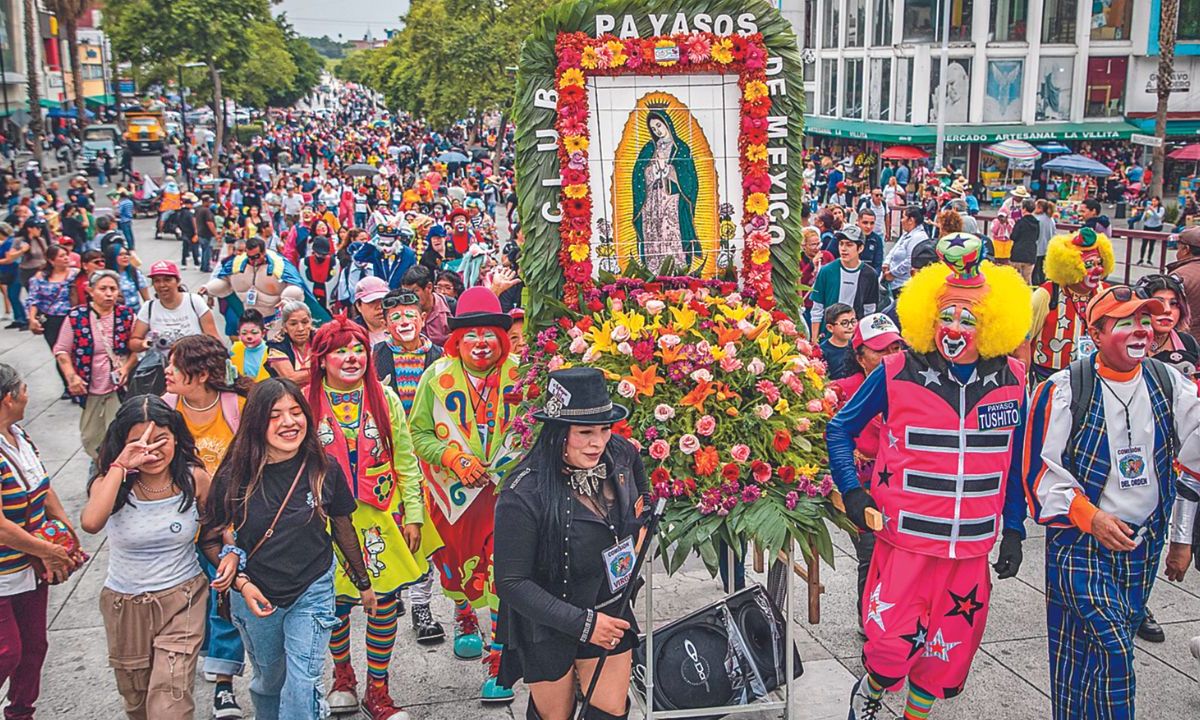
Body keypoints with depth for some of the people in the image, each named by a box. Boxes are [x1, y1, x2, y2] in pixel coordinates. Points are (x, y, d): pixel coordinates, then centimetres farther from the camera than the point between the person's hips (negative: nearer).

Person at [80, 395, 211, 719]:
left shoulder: (194, 479, -12)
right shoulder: (111, 481, -13)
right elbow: (91, 523, -36)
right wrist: (120, 466, -33)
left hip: (181, 600, -2)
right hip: (125, 606, 2)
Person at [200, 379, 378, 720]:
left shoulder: (325, 470, -12)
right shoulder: (234, 475, -15)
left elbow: (343, 528, 2)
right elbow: (210, 538, -2)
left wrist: (363, 583, 12)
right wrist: (240, 582, -15)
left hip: (312, 592, -1)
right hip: (254, 596, 1)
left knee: (302, 686, -9)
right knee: (268, 681, 21)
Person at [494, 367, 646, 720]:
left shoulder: (620, 455, -12)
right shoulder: (525, 493, -29)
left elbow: (641, 495, 15)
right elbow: (511, 583, -23)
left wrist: (638, 532, 0)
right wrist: (582, 623, -24)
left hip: (609, 610, 4)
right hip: (548, 624, -4)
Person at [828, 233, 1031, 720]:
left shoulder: (1010, 380, 0)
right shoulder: (897, 374, -9)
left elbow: (1016, 461, 10)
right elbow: (840, 429, 2)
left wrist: (1013, 530, 9)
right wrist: (851, 490, -11)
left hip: (973, 544, 3)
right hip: (905, 538, -3)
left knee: (950, 650, 14)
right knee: (891, 645, -7)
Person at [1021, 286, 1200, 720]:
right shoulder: (1061, 392, -11)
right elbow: (1040, 469, -9)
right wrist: (1091, 517, -18)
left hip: (1143, 544, 5)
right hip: (1079, 542, -4)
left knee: (1115, 645, 13)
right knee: (1110, 646, -14)